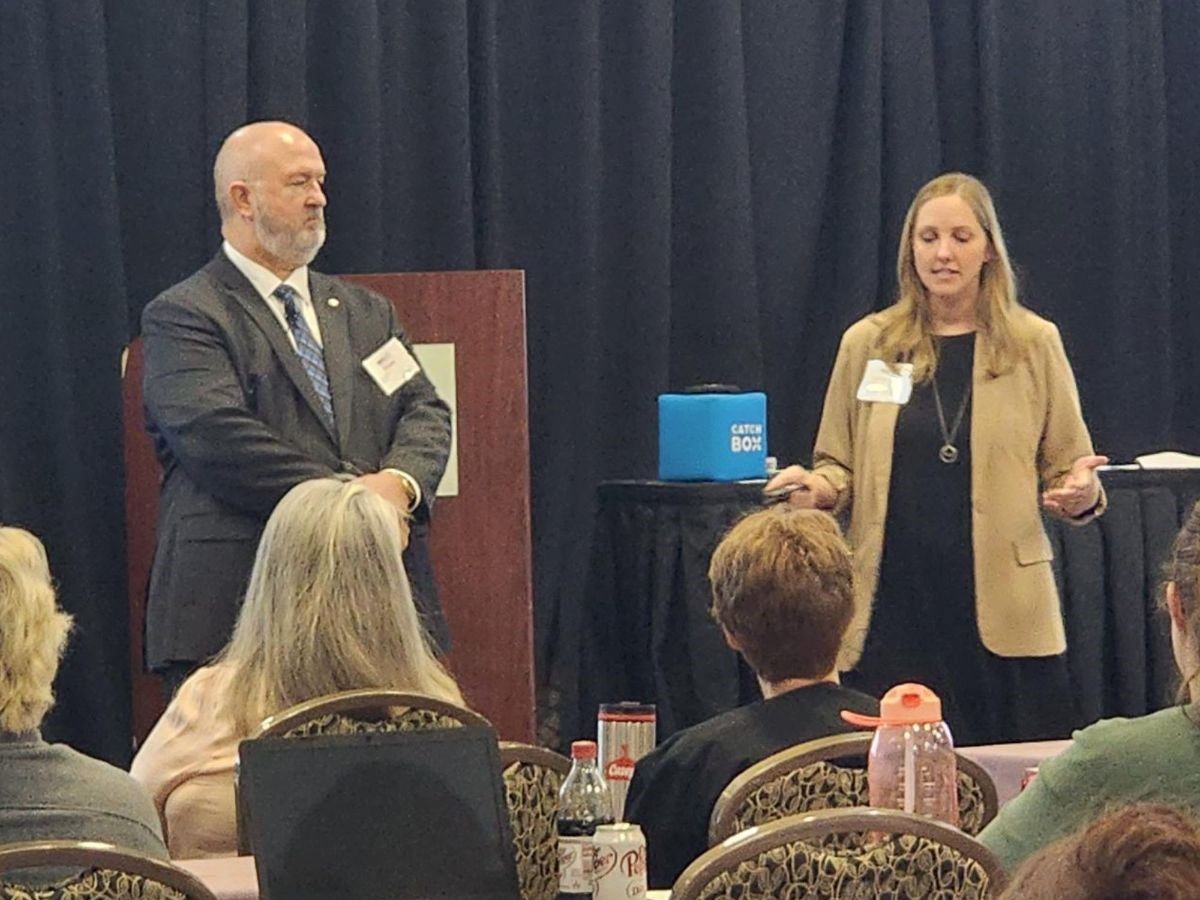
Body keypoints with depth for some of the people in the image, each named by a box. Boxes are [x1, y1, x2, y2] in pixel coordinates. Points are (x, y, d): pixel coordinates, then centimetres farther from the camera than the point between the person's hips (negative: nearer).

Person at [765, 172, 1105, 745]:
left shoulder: (1033, 344, 7)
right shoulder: (868, 344, 8)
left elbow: (1068, 466, 10)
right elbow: (839, 467, 15)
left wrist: (1081, 494, -12)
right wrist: (818, 488, -7)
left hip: (1001, 606, 0)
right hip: (895, 603, 1)